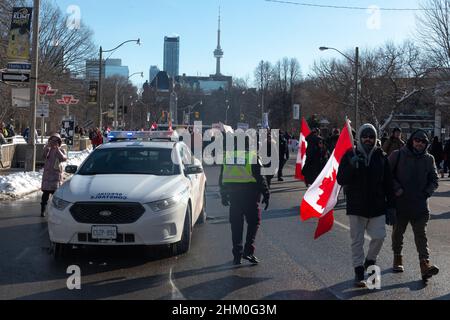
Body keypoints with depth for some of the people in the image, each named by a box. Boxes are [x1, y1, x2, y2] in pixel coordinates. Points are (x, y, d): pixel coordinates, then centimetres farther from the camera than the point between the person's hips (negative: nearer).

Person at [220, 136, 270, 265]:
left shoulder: (227, 156, 7)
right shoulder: (252, 157, -9)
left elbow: (222, 178, 12)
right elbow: (260, 178, -9)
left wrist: (223, 195, 20)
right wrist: (266, 194, -2)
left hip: (233, 194, 4)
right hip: (250, 193, -4)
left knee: (236, 224, 11)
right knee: (254, 221, 7)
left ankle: (237, 254, 13)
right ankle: (248, 250, -6)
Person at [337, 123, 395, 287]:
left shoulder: (381, 157, 4)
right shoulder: (350, 156, -2)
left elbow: (388, 183, 9)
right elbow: (340, 180, -7)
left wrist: (390, 205, 7)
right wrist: (351, 166, -24)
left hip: (377, 206, 2)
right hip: (356, 206, -2)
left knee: (379, 236, -3)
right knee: (357, 240, 3)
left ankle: (370, 261, 24)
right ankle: (359, 273, 14)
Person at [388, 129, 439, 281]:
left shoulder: (429, 159, 7)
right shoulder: (398, 155, -2)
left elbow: (434, 180, 15)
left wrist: (427, 192, -1)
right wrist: (396, 188, -12)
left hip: (420, 205, 1)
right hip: (400, 202, -1)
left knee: (421, 234, -6)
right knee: (398, 232, 13)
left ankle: (425, 263, -12)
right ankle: (397, 258, 30)